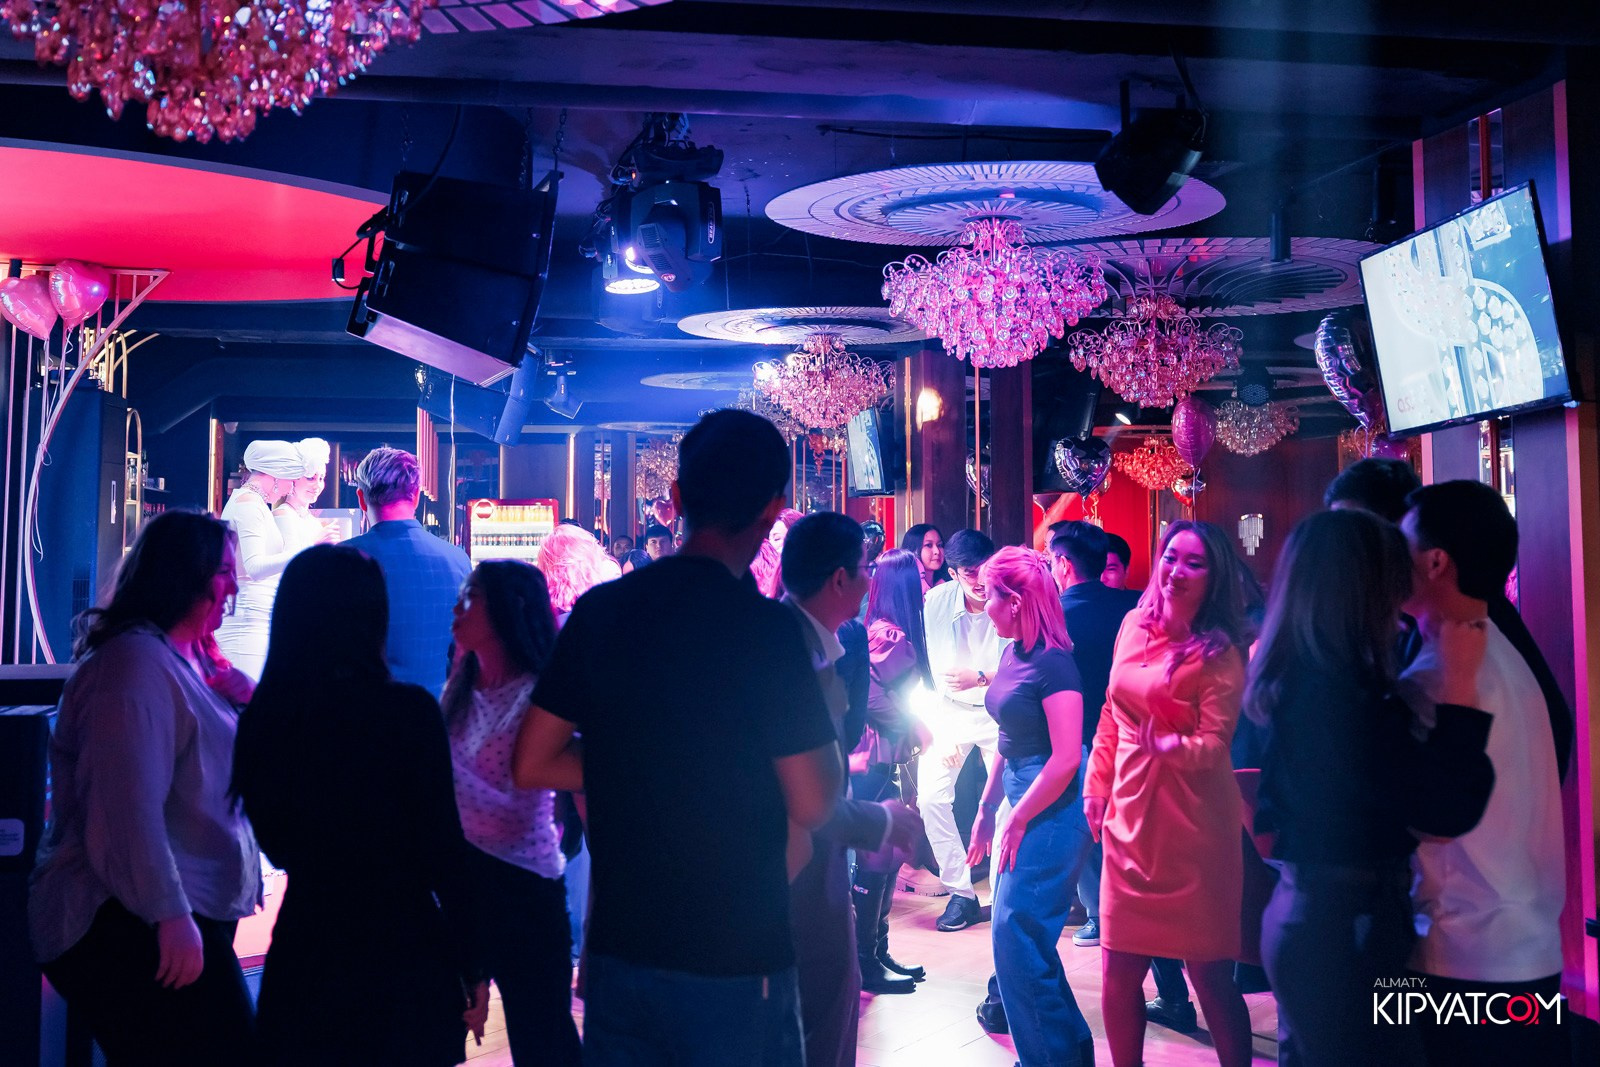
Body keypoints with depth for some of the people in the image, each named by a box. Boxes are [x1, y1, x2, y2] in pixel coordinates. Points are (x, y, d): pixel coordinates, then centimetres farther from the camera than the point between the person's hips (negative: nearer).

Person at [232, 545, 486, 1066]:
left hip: (302, 944, 3)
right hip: (403, 946, -3)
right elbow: (444, 847, -12)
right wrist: (472, 967, -4)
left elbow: (279, 846, 10)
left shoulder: (263, 716, -2)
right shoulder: (407, 709, -15)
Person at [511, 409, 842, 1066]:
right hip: (736, 958, -4)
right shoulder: (766, 629, -16)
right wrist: (825, 720, 3)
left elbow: (532, 766, 4)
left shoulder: (599, 610, -1)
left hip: (618, 946, 5)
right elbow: (813, 805, -15)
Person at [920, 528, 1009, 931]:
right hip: (949, 712, 2)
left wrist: (981, 679, -27)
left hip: (999, 713, -1)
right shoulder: (936, 602, -12)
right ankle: (961, 893, 5)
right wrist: (930, 728, -10)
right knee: (930, 795, -9)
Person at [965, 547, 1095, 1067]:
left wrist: (1017, 823, -15)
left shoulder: (1053, 664, -18)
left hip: (1050, 811, -9)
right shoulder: (1013, 654, 8)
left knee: (1016, 937, -6)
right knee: (1016, 937, 14)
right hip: (1021, 803, 9)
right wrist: (987, 808, 15)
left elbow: (1066, 758, -21)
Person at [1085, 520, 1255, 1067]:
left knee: (1210, 974, 1)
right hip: (1129, 815, 5)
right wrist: (1096, 785, 12)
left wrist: (1166, 745, -31)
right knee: (1119, 971, 8)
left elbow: (1215, 743, -13)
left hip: (1194, 823, -5)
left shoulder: (1220, 652, -7)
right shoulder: (1135, 626, 8)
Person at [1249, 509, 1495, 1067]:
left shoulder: (1292, 681, 5)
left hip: (1306, 915, 10)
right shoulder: (1341, 695, -24)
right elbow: (1452, 809, -21)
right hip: (1346, 930, -10)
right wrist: (1459, 683, -16)